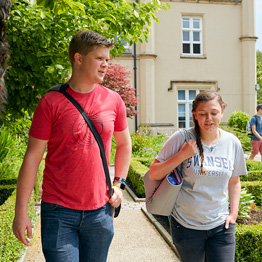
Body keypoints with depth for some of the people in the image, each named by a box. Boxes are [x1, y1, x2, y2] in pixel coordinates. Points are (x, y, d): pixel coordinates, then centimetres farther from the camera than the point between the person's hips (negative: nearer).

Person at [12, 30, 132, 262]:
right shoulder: (52, 102, -8)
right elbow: (32, 157, -6)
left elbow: (124, 144, 17)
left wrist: (119, 183, 8)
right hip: (59, 212, -3)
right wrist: (21, 212, -6)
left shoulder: (113, 100, 3)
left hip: (100, 211, 4)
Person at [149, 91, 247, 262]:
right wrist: (182, 155, -21)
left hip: (221, 225, 2)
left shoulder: (232, 143, 0)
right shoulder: (182, 138, -12)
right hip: (186, 226, -2)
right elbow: (153, 174, -12)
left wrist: (233, 214, 6)